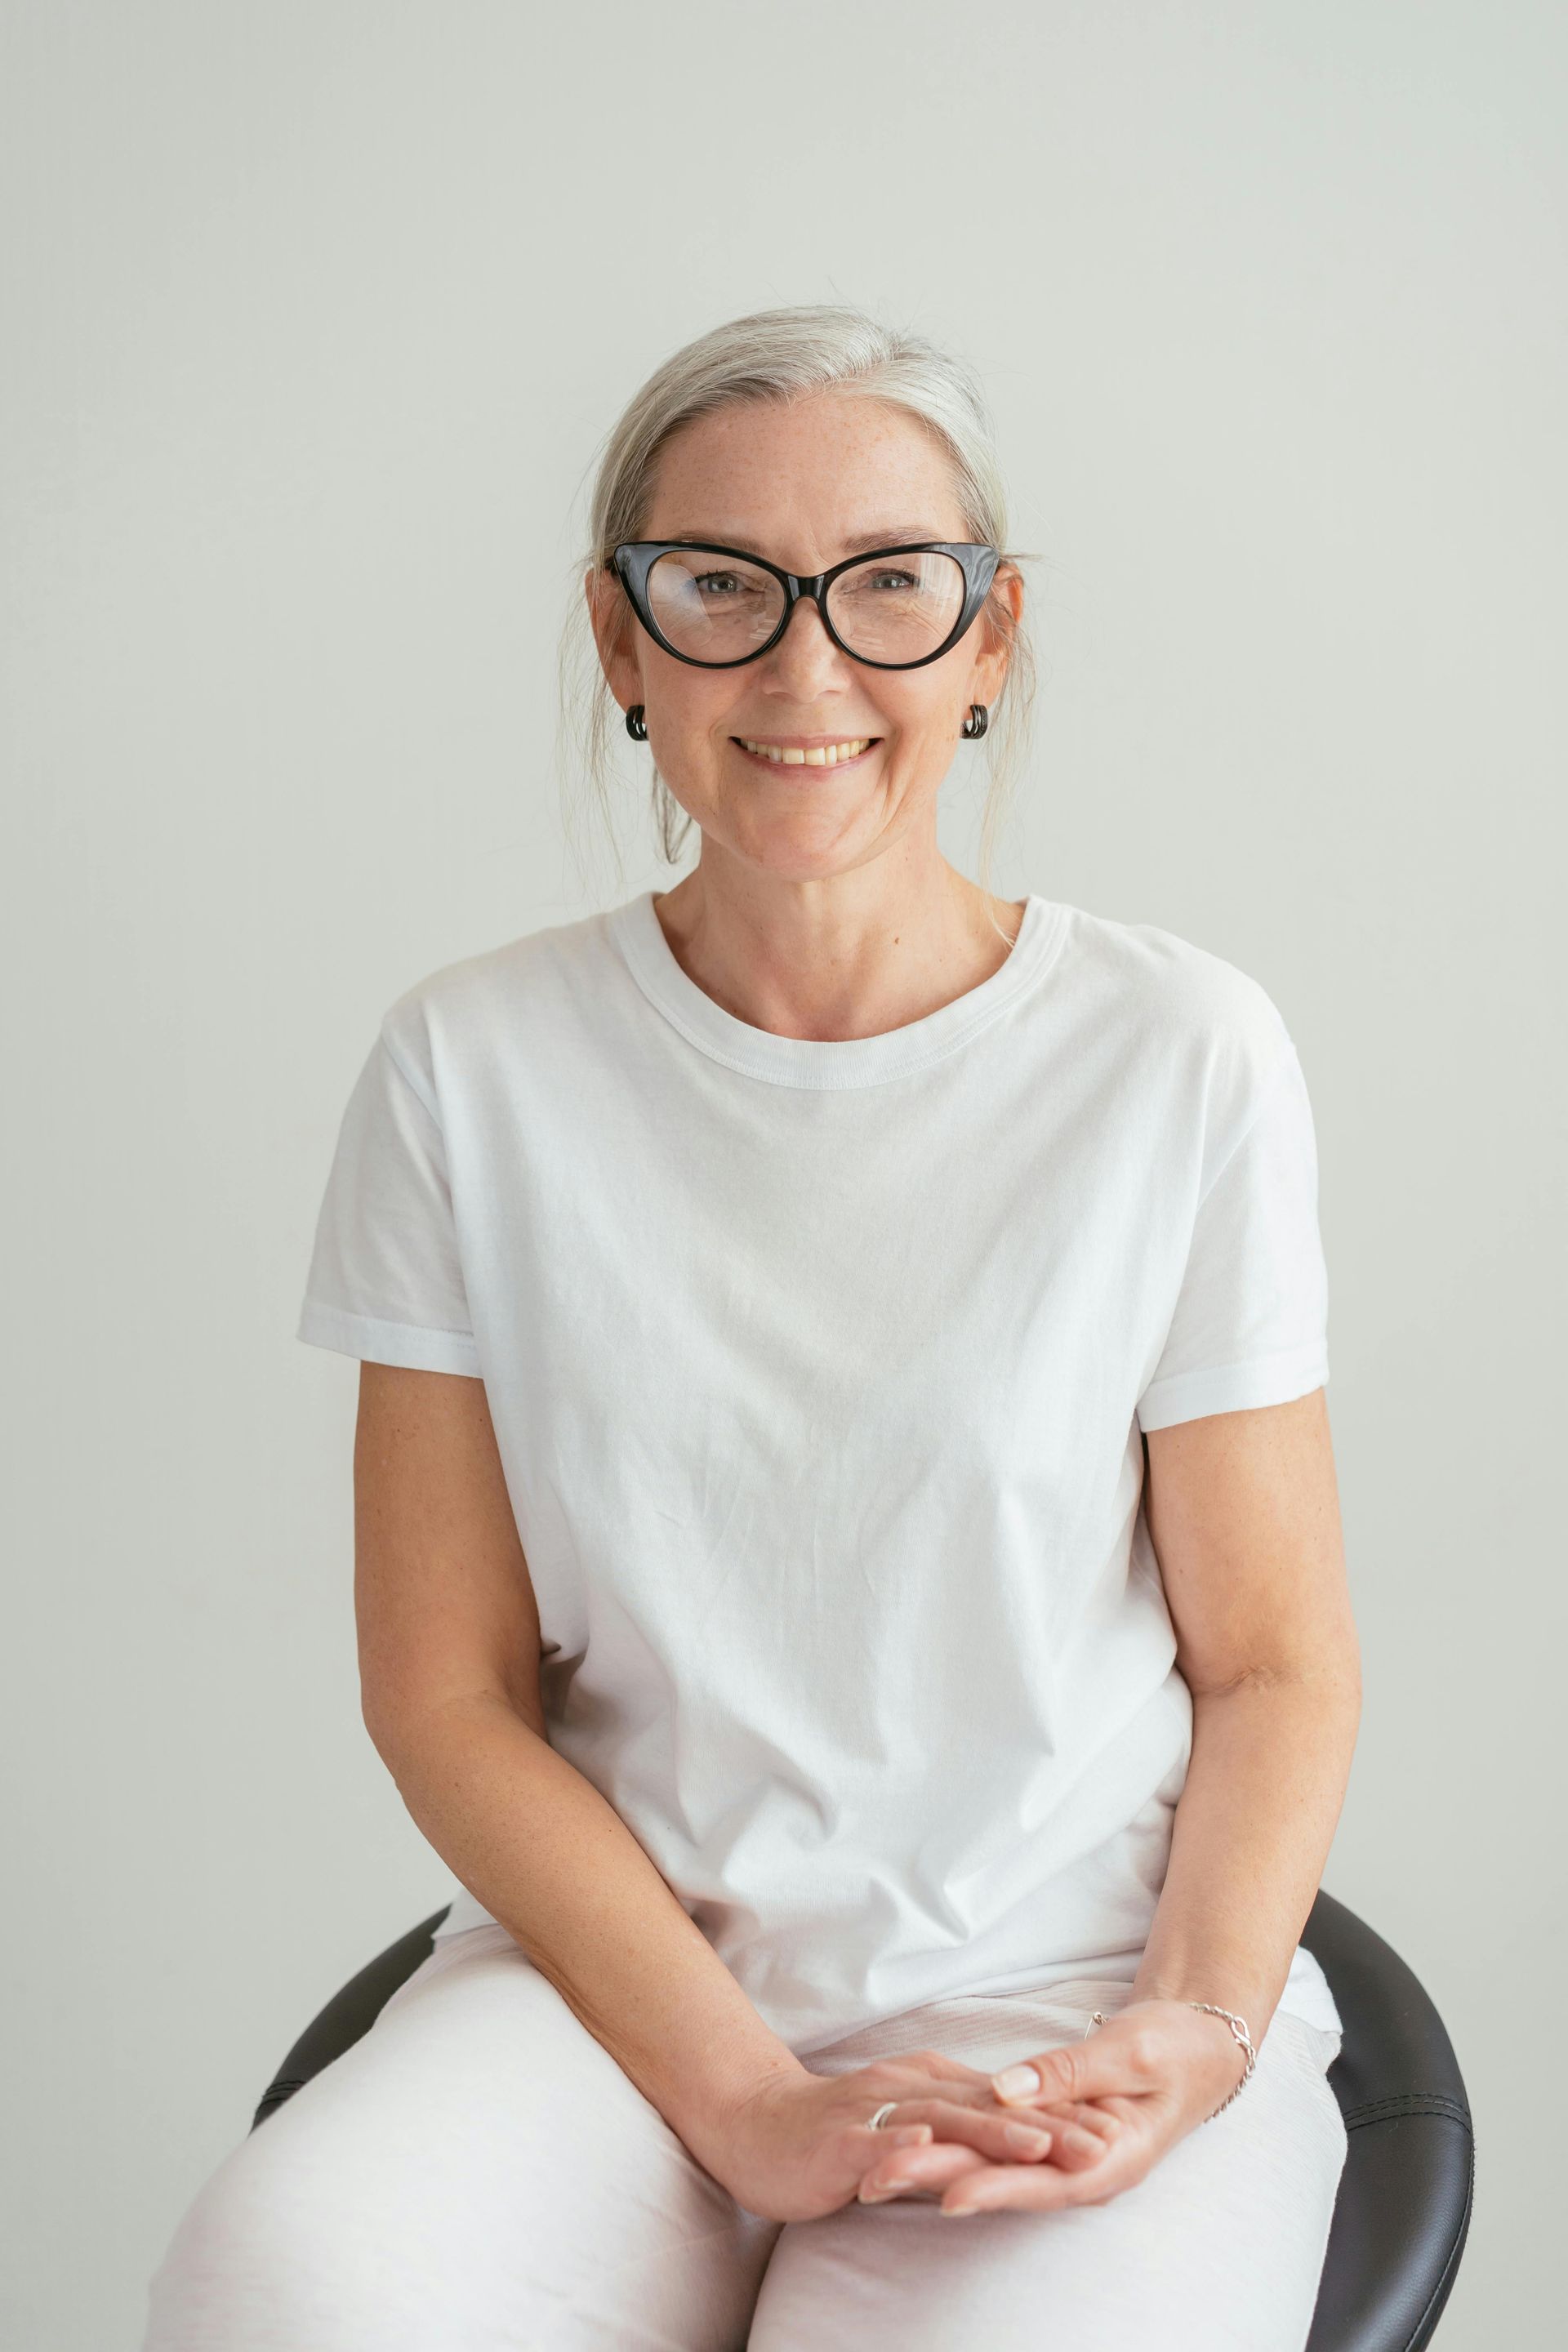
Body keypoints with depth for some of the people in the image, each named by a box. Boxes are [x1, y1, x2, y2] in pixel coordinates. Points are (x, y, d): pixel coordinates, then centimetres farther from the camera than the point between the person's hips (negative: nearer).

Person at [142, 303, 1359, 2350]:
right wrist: (743, 2100, -12)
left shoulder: (1183, 1057, -2)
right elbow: (447, 1691, 0)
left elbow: (1277, 1670, 3)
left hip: (1073, 1986, -1)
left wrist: (1196, 2030, -16)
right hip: (616, 1960, 2)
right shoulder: (472, 1072, 0)